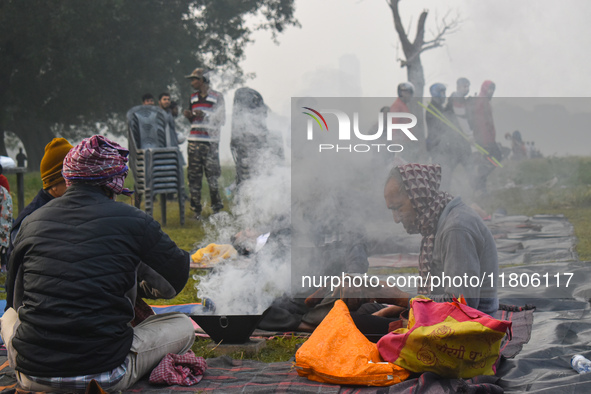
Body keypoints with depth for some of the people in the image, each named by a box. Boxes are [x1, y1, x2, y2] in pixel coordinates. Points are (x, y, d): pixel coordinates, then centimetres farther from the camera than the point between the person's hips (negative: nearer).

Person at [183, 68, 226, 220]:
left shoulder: (217, 97, 2)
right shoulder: (193, 97, 18)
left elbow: (221, 120, -2)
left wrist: (205, 115, -14)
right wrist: (189, 116, 4)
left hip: (211, 142, -5)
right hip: (194, 141, 5)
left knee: (212, 175, -7)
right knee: (194, 176, 1)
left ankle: (217, 207, 5)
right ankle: (196, 210, 6)